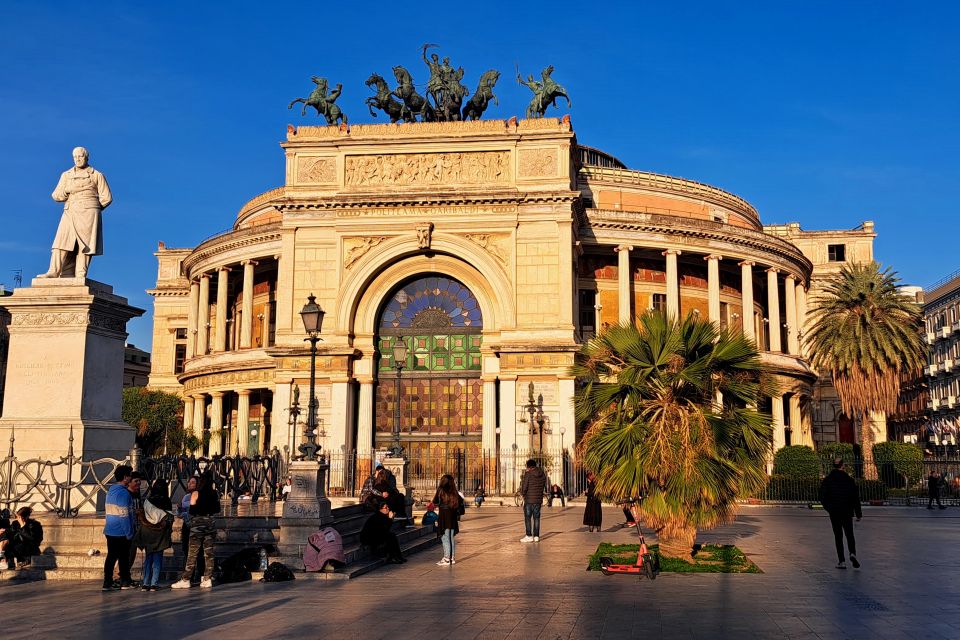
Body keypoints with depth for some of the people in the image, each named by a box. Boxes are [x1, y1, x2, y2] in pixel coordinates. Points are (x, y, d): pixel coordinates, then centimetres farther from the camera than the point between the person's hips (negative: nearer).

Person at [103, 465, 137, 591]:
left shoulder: (111, 491, 13)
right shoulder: (124, 493, -16)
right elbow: (124, 515, -18)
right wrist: (129, 533, -13)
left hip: (110, 531, 8)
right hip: (121, 533, -8)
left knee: (111, 557, 8)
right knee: (123, 558, 2)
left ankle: (107, 583, 8)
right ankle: (125, 582, 10)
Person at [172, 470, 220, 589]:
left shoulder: (196, 494, -9)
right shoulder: (215, 494, 2)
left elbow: (191, 511, -4)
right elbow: (217, 510, 12)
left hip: (197, 524, -4)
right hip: (210, 523, 4)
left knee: (192, 553, 0)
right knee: (209, 552, 6)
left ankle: (185, 580, 2)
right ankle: (208, 579, 6)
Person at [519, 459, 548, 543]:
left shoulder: (528, 474, -12)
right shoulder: (542, 474, 4)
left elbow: (524, 488, -12)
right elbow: (545, 487, 11)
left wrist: (523, 493, 6)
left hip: (529, 500, -5)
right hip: (538, 499, 5)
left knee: (528, 518, 2)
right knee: (536, 518, 10)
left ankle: (529, 536, -1)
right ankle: (536, 536, 9)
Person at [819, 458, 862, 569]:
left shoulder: (827, 480, -2)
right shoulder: (849, 480, -3)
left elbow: (822, 497, -1)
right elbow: (856, 498, -1)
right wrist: (858, 514, 5)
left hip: (834, 514, 0)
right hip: (847, 513, 0)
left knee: (838, 536, 6)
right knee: (850, 535, 11)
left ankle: (841, 561, 1)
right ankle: (852, 553, -15)